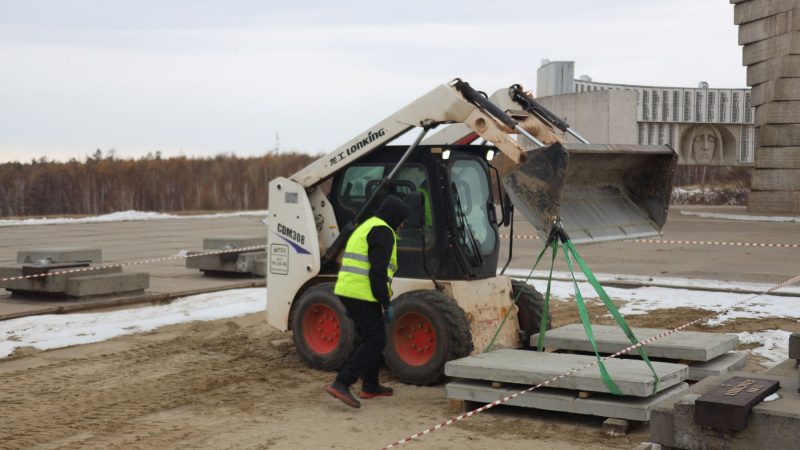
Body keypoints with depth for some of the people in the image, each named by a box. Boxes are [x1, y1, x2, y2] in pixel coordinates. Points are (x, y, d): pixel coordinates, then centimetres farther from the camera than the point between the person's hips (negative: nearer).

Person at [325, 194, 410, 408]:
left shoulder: (364, 228, 24)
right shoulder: (383, 232, -8)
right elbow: (378, 271, -18)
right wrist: (387, 303, -15)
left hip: (347, 292, 10)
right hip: (363, 295, -10)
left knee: (372, 338, 21)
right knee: (375, 341, -7)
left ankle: (370, 386, 27)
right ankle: (341, 384, -15)